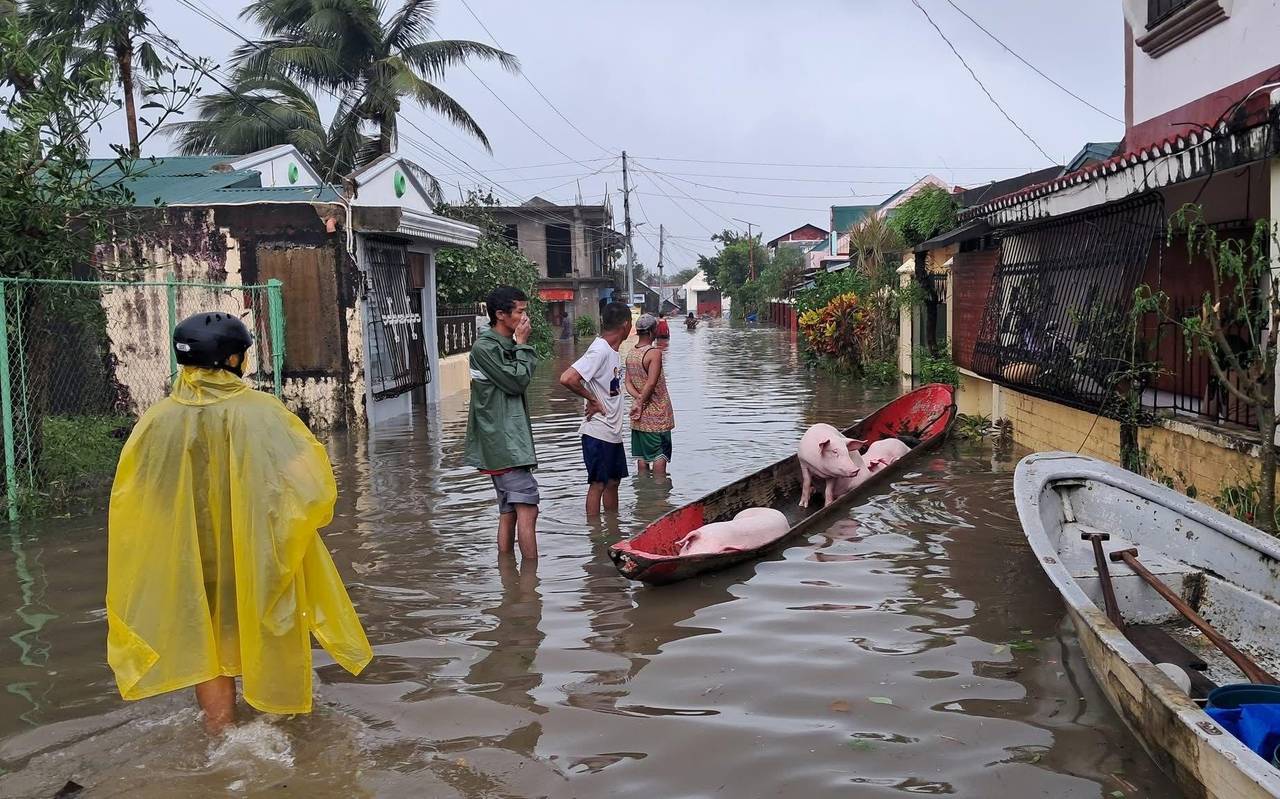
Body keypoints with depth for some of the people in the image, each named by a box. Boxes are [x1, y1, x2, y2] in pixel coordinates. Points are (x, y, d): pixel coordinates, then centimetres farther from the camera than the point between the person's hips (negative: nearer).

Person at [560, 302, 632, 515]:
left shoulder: (613, 351, 9)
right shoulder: (599, 351, -20)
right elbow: (567, 379, -29)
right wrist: (592, 399, -19)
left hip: (613, 432, 9)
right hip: (598, 432, -9)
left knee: (613, 481, 17)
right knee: (597, 484, -1)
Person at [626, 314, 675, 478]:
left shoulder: (630, 354, 7)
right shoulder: (654, 353, -16)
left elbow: (628, 383, 3)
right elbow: (651, 383, -22)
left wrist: (639, 399, -8)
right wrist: (641, 403, -12)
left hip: (640, 416, 7)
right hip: (658, 414, -7)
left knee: (642, 456, 12)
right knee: (661, 455, -1)